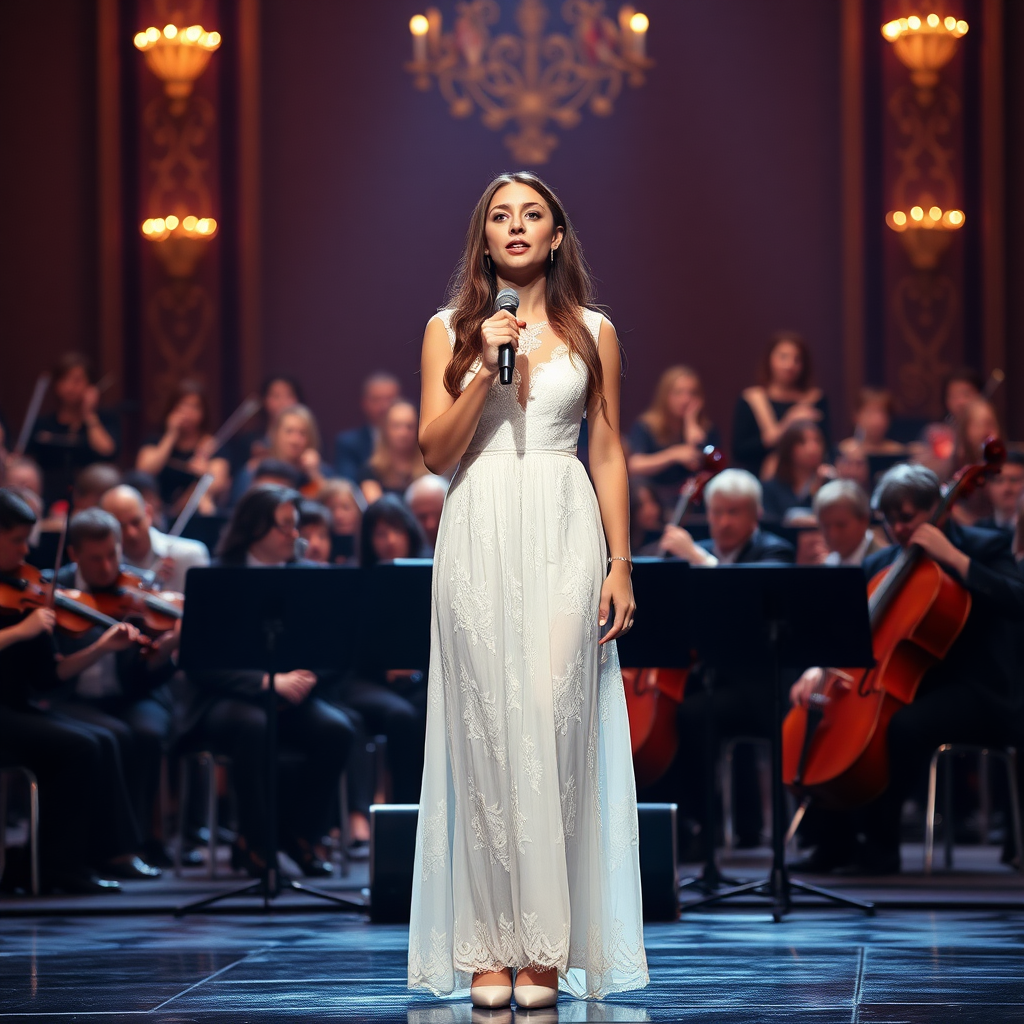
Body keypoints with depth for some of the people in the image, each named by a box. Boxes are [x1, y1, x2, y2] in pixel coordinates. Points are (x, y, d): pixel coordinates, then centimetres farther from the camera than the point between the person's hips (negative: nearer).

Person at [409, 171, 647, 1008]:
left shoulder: (592, 333, 10)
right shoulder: (450, 331, 9)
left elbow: (609, 453, 9)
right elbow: (435, 449, 2)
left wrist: (620, 565, 3)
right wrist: (486, 369, -10)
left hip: (564, 534, 0)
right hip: (479, 536, 0)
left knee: (553, 723, -8)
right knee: (485, 730, -3)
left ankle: (546, 946, -4)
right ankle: (490, 945, 0)